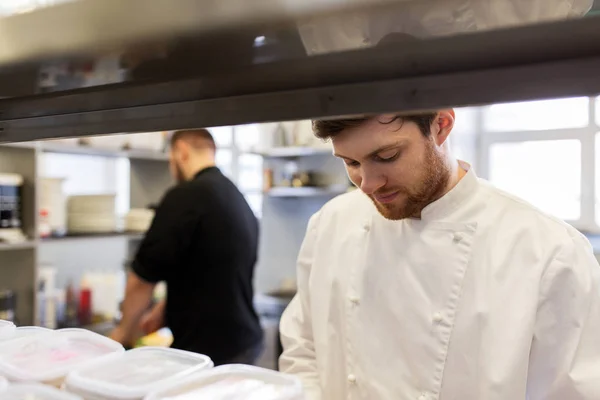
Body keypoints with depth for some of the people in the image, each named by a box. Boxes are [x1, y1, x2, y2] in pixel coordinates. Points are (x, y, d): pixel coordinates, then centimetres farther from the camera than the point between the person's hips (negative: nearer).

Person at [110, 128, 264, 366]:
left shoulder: (186, 196, -16)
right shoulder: (239, 200, 10)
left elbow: (143, 277, -11)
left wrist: (124, 331, 5)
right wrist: (162, 312, 22)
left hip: (211, 350, -8)